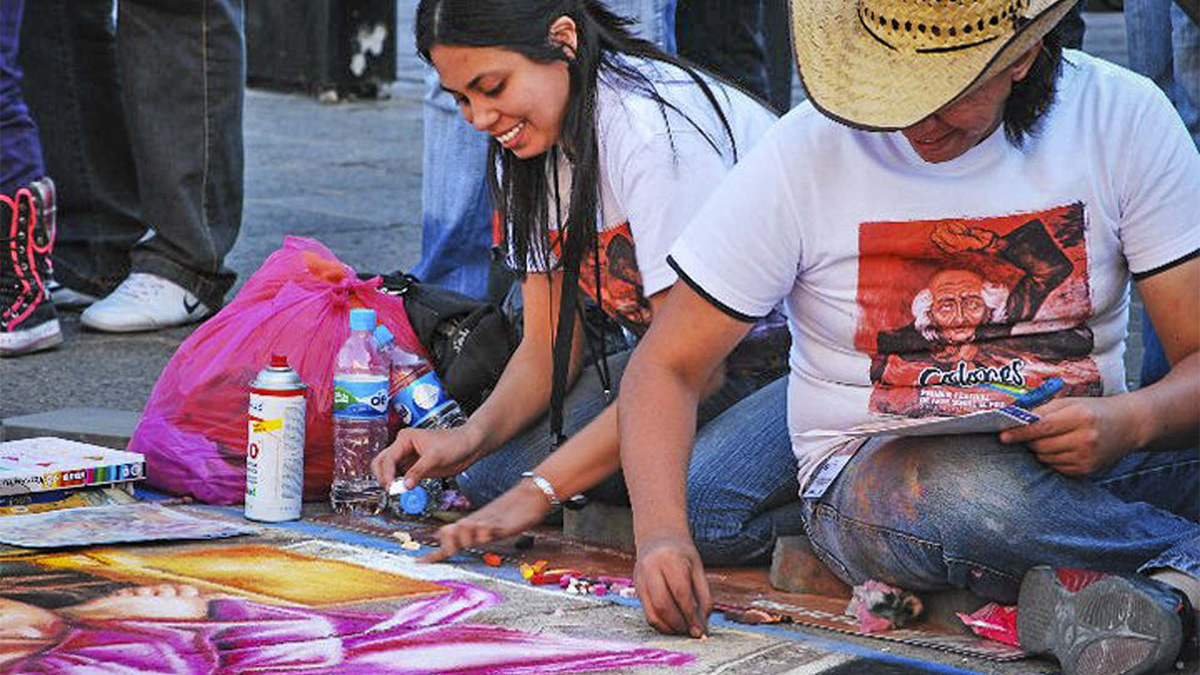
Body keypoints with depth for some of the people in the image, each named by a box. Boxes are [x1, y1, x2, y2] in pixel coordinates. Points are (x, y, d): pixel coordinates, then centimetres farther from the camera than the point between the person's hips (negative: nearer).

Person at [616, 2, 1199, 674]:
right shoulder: (802, 157, -9)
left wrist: (1130, 420, -28)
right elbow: (666, 368, -5)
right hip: (878, 470, -1)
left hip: (1085, 461, 2)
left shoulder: (1126, 118, -5)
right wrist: (661, 528, -24)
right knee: (965, 491, -39)